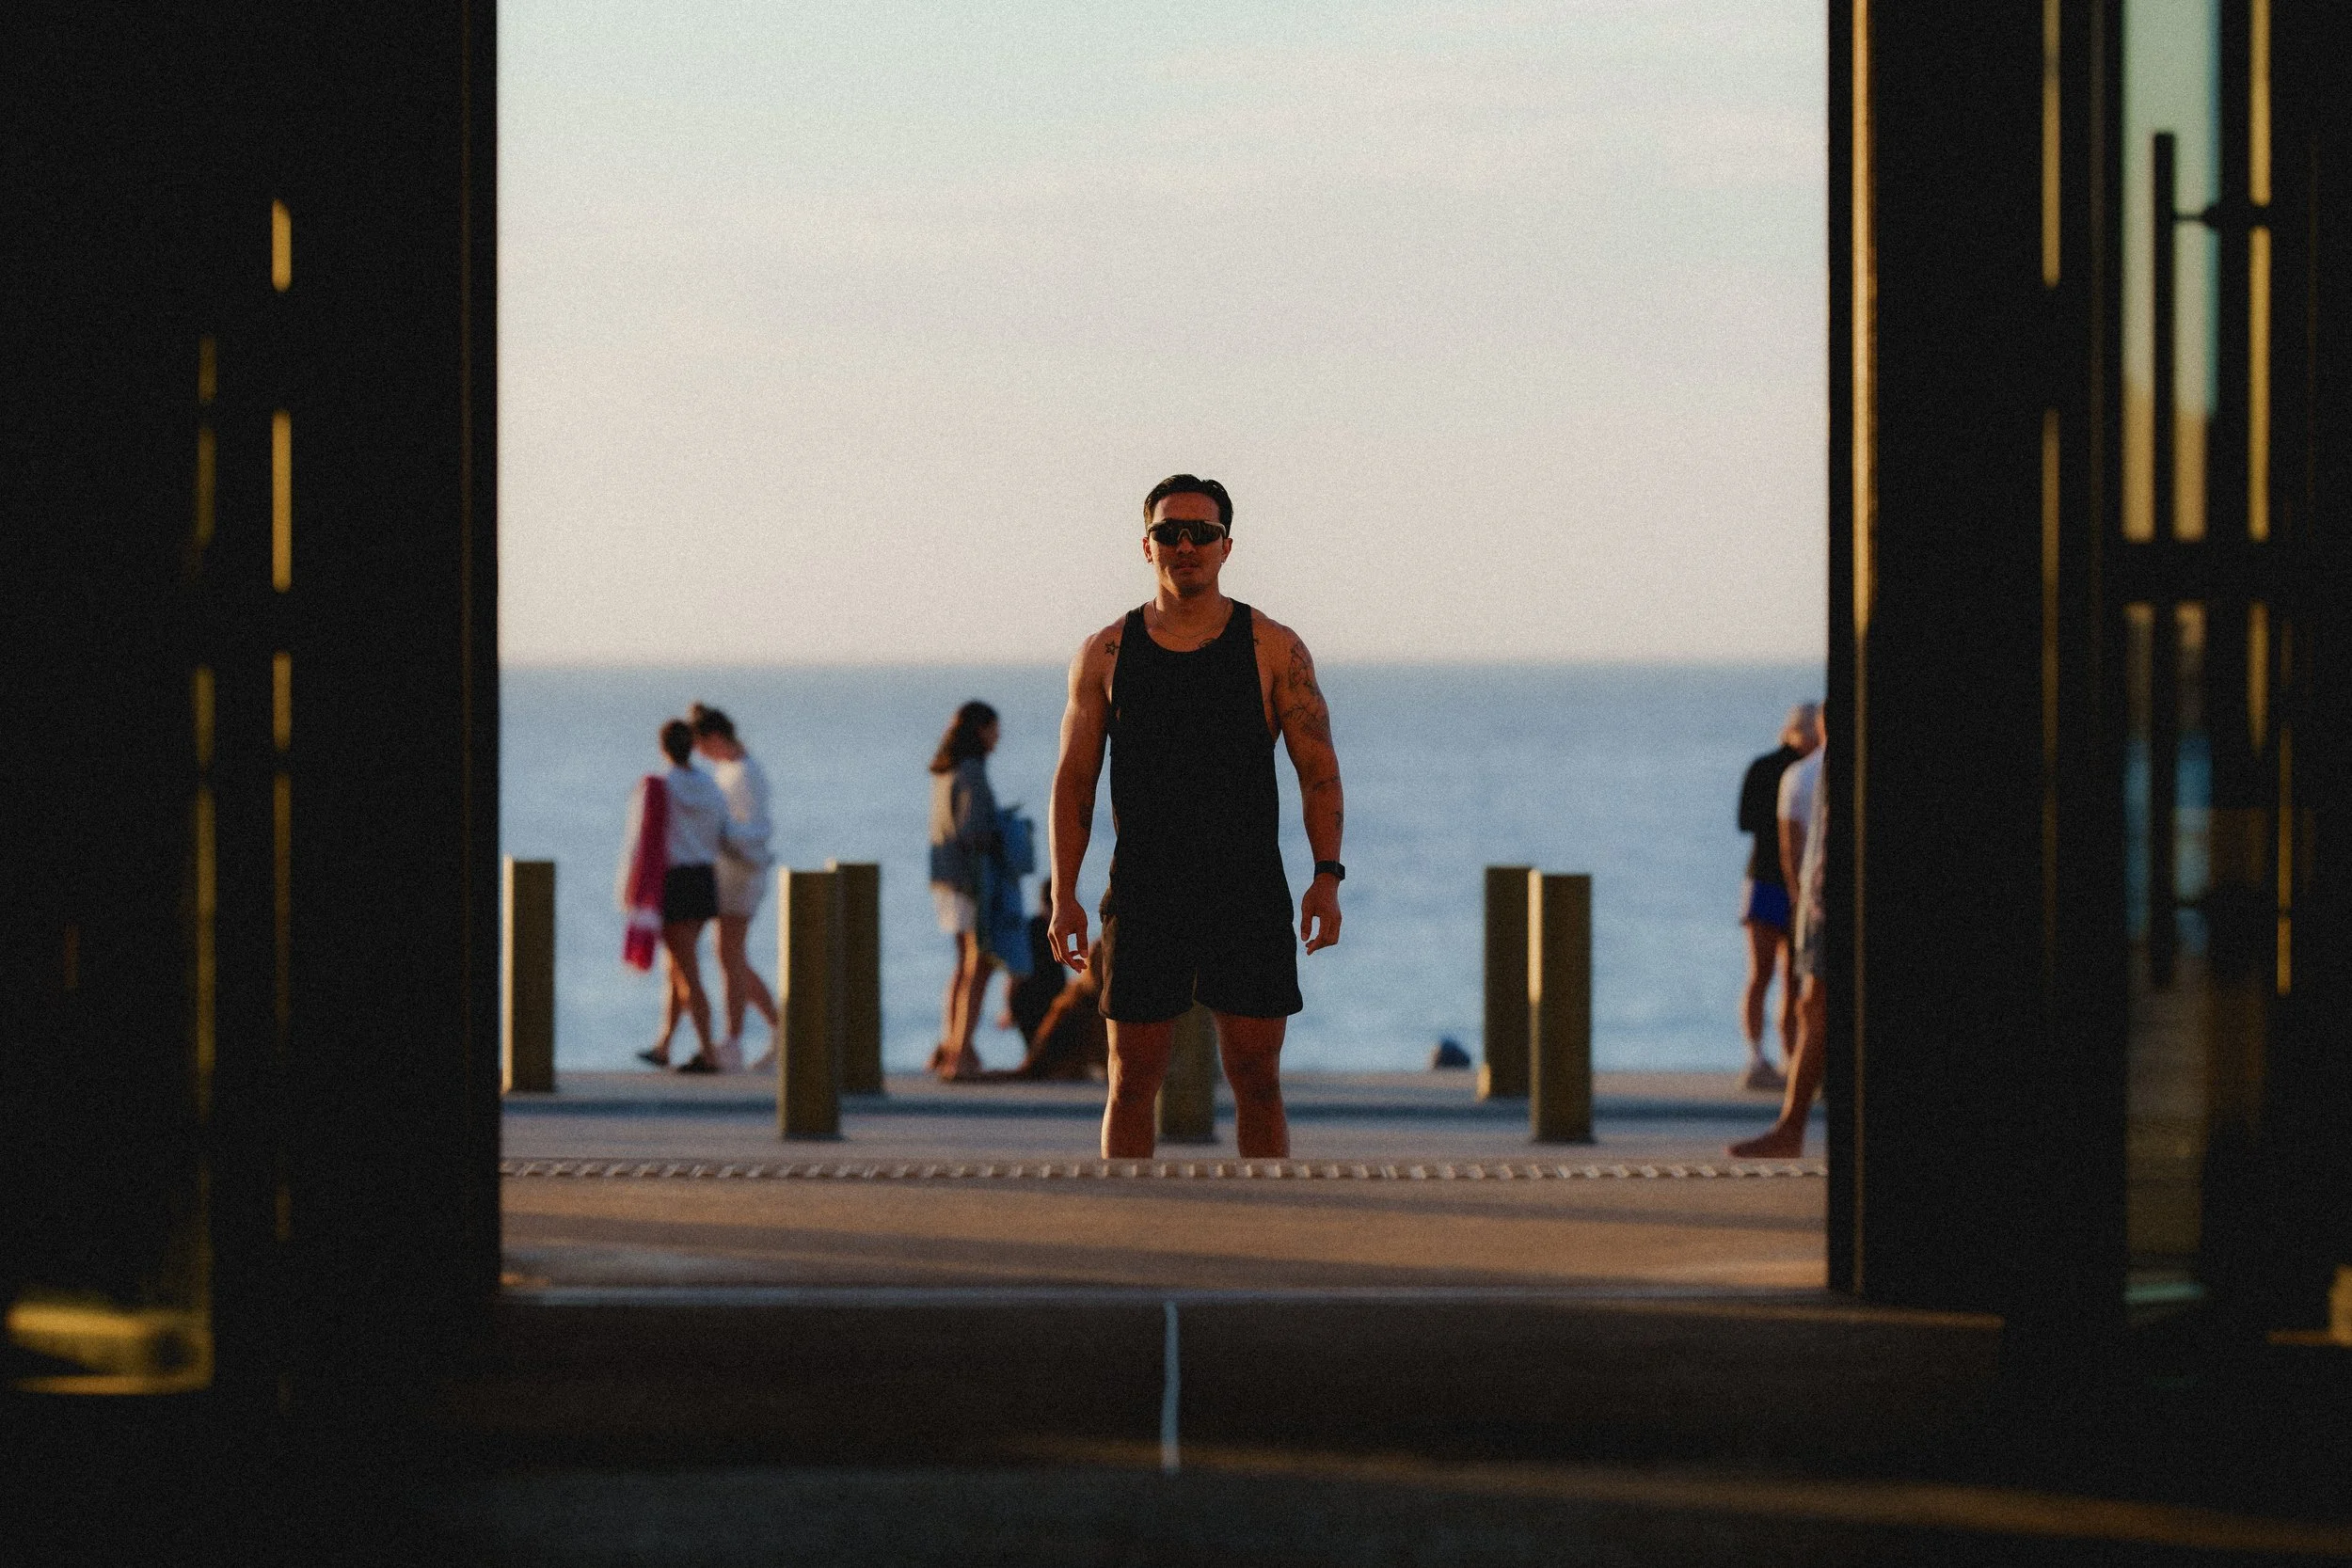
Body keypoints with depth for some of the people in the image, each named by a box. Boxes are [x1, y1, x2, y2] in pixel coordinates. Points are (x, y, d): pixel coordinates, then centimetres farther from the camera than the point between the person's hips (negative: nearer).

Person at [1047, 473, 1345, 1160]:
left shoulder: (1275, 650, 2)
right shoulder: (1106, 654, 6)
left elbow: (1319, 770, 0)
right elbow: (1074, 780, 7)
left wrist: (1327, 876, -12)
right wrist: (1064, 896, -3)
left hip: (1250, 900, -1)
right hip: (1142, 898, 1)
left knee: (1257, 1082, 0)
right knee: (1131, 1083, 1)